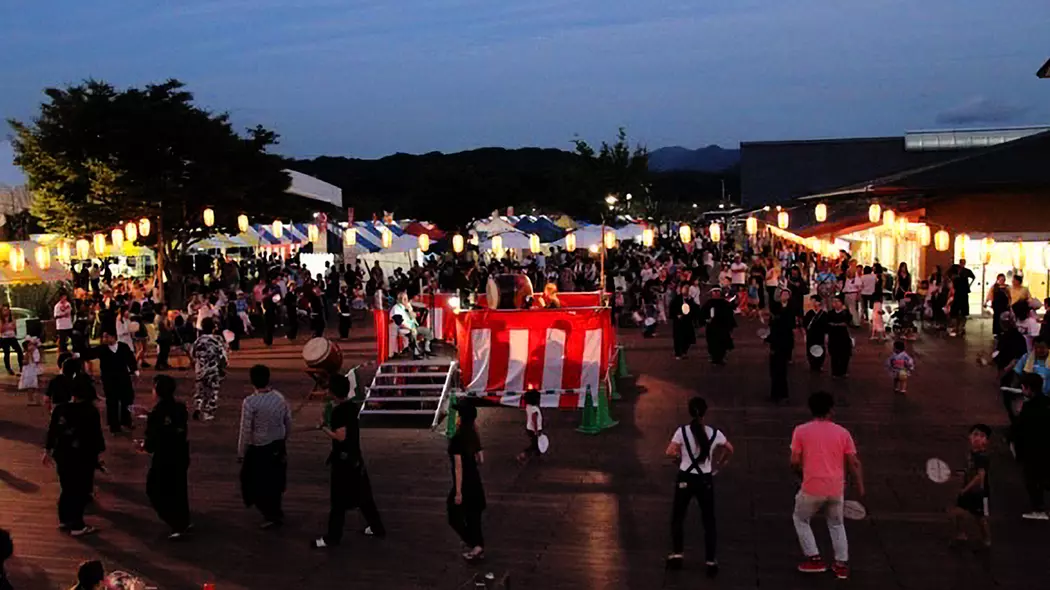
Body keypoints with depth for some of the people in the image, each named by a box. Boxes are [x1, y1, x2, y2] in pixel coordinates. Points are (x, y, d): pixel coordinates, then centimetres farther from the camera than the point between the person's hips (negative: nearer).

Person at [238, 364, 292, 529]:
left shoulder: (250, 402, -21)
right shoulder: (280, 397, -6)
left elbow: (245, 431, -17)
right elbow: (288, 423, 4)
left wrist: (241, 453, -6)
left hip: (258, 450, -6)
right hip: (278, 447, 6)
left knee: (255, 484, 12)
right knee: (275, 481, 22)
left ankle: (270, 515, 10)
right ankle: (276, 513, 34)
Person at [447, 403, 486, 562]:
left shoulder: (456, 439, -20)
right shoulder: (474, 436, 2)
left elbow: (458, 467, -21)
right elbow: (480, 460, 10)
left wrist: (458, 492, -18)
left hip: (464, 484, -7)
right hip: (475, 481, 7)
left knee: (455, 517, 8)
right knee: (473, 517, 17)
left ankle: (476, 546, -1)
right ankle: (479, 549, 23)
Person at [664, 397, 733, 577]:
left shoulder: (682, 431, -11)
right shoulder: (713, 432, -5)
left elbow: (670, 452, -18)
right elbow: (729, 450, 7)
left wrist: (680, 458, 2)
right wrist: (718, 467, 15)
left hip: (685, 478, -1)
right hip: (705, 480, 1)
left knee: (677, 517, 17)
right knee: (709, 521, 12)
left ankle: (677, 554, 14)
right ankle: (710, 561, 12)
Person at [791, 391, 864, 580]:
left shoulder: (801, 430, -3)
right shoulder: (842, 432, 2)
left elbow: (795, 462, -5)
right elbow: (854, 463, 2)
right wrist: (860, 487, 12)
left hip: (812, 488, -2)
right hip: (836, 489, 3)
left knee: (800, 519, 22)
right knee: (836, 524, 25)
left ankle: (814, 559, 19)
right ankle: (842, 564, 25)